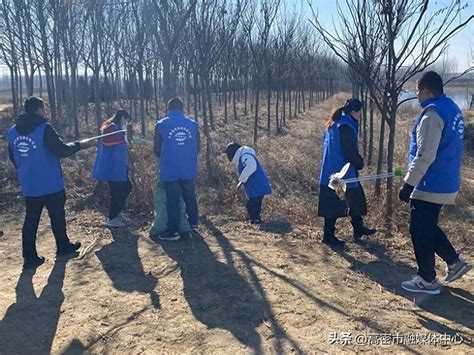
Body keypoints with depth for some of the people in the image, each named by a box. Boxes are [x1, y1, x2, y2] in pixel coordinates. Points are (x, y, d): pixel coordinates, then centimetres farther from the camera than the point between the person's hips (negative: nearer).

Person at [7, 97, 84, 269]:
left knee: (31, 219, 10)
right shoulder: (44, 129, -17)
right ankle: (63, 246, 30)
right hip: (51, 184, -5)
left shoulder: (13, 131, 4)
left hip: (28, 186, 5)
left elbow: (12, 157, 13)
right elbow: (62, 151, -17)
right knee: (57, 215, 13)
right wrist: (76, 145, 2)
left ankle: (29, 257, 10)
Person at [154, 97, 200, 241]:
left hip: (170, 170, -3)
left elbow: (157, 150, 3)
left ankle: (173, 231, 5)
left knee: (172, 200, 3)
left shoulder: (161, 124, -4)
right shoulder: (193, 124, 3)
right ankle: (193, 222, 33)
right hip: (189, 169, 3)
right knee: (190, 196, 20)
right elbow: (197, 148, 9)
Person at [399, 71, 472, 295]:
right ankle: (455, 262, 26)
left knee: (420, 232, 4)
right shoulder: (453, 110, 11)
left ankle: (427, 281, 15)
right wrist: (412, 174, 24)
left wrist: (408, 184, -19)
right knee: (428, 228, 23)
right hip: (447, 184, 9)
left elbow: (425, 155, -25)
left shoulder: (432, 114, -19)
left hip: (431, 186, -9)